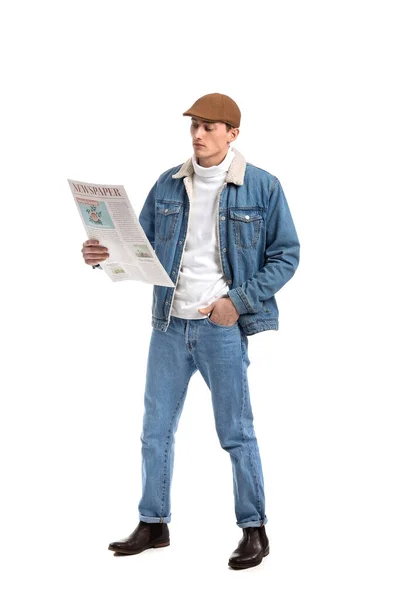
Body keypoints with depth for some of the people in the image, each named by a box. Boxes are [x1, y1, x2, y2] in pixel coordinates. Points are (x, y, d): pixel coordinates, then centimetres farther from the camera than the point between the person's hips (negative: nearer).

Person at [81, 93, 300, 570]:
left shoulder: (262, 187, -5)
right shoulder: (168, 185, 6)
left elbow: (286, 256, -3)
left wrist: (239, 301, -12)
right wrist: (103, 253, -12)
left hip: (222, 327, -4)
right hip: (169, 324, 5)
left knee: (236, 432, 3)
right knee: (156, 430, 10)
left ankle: (254, 530, 15)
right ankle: (153, 524, 24)